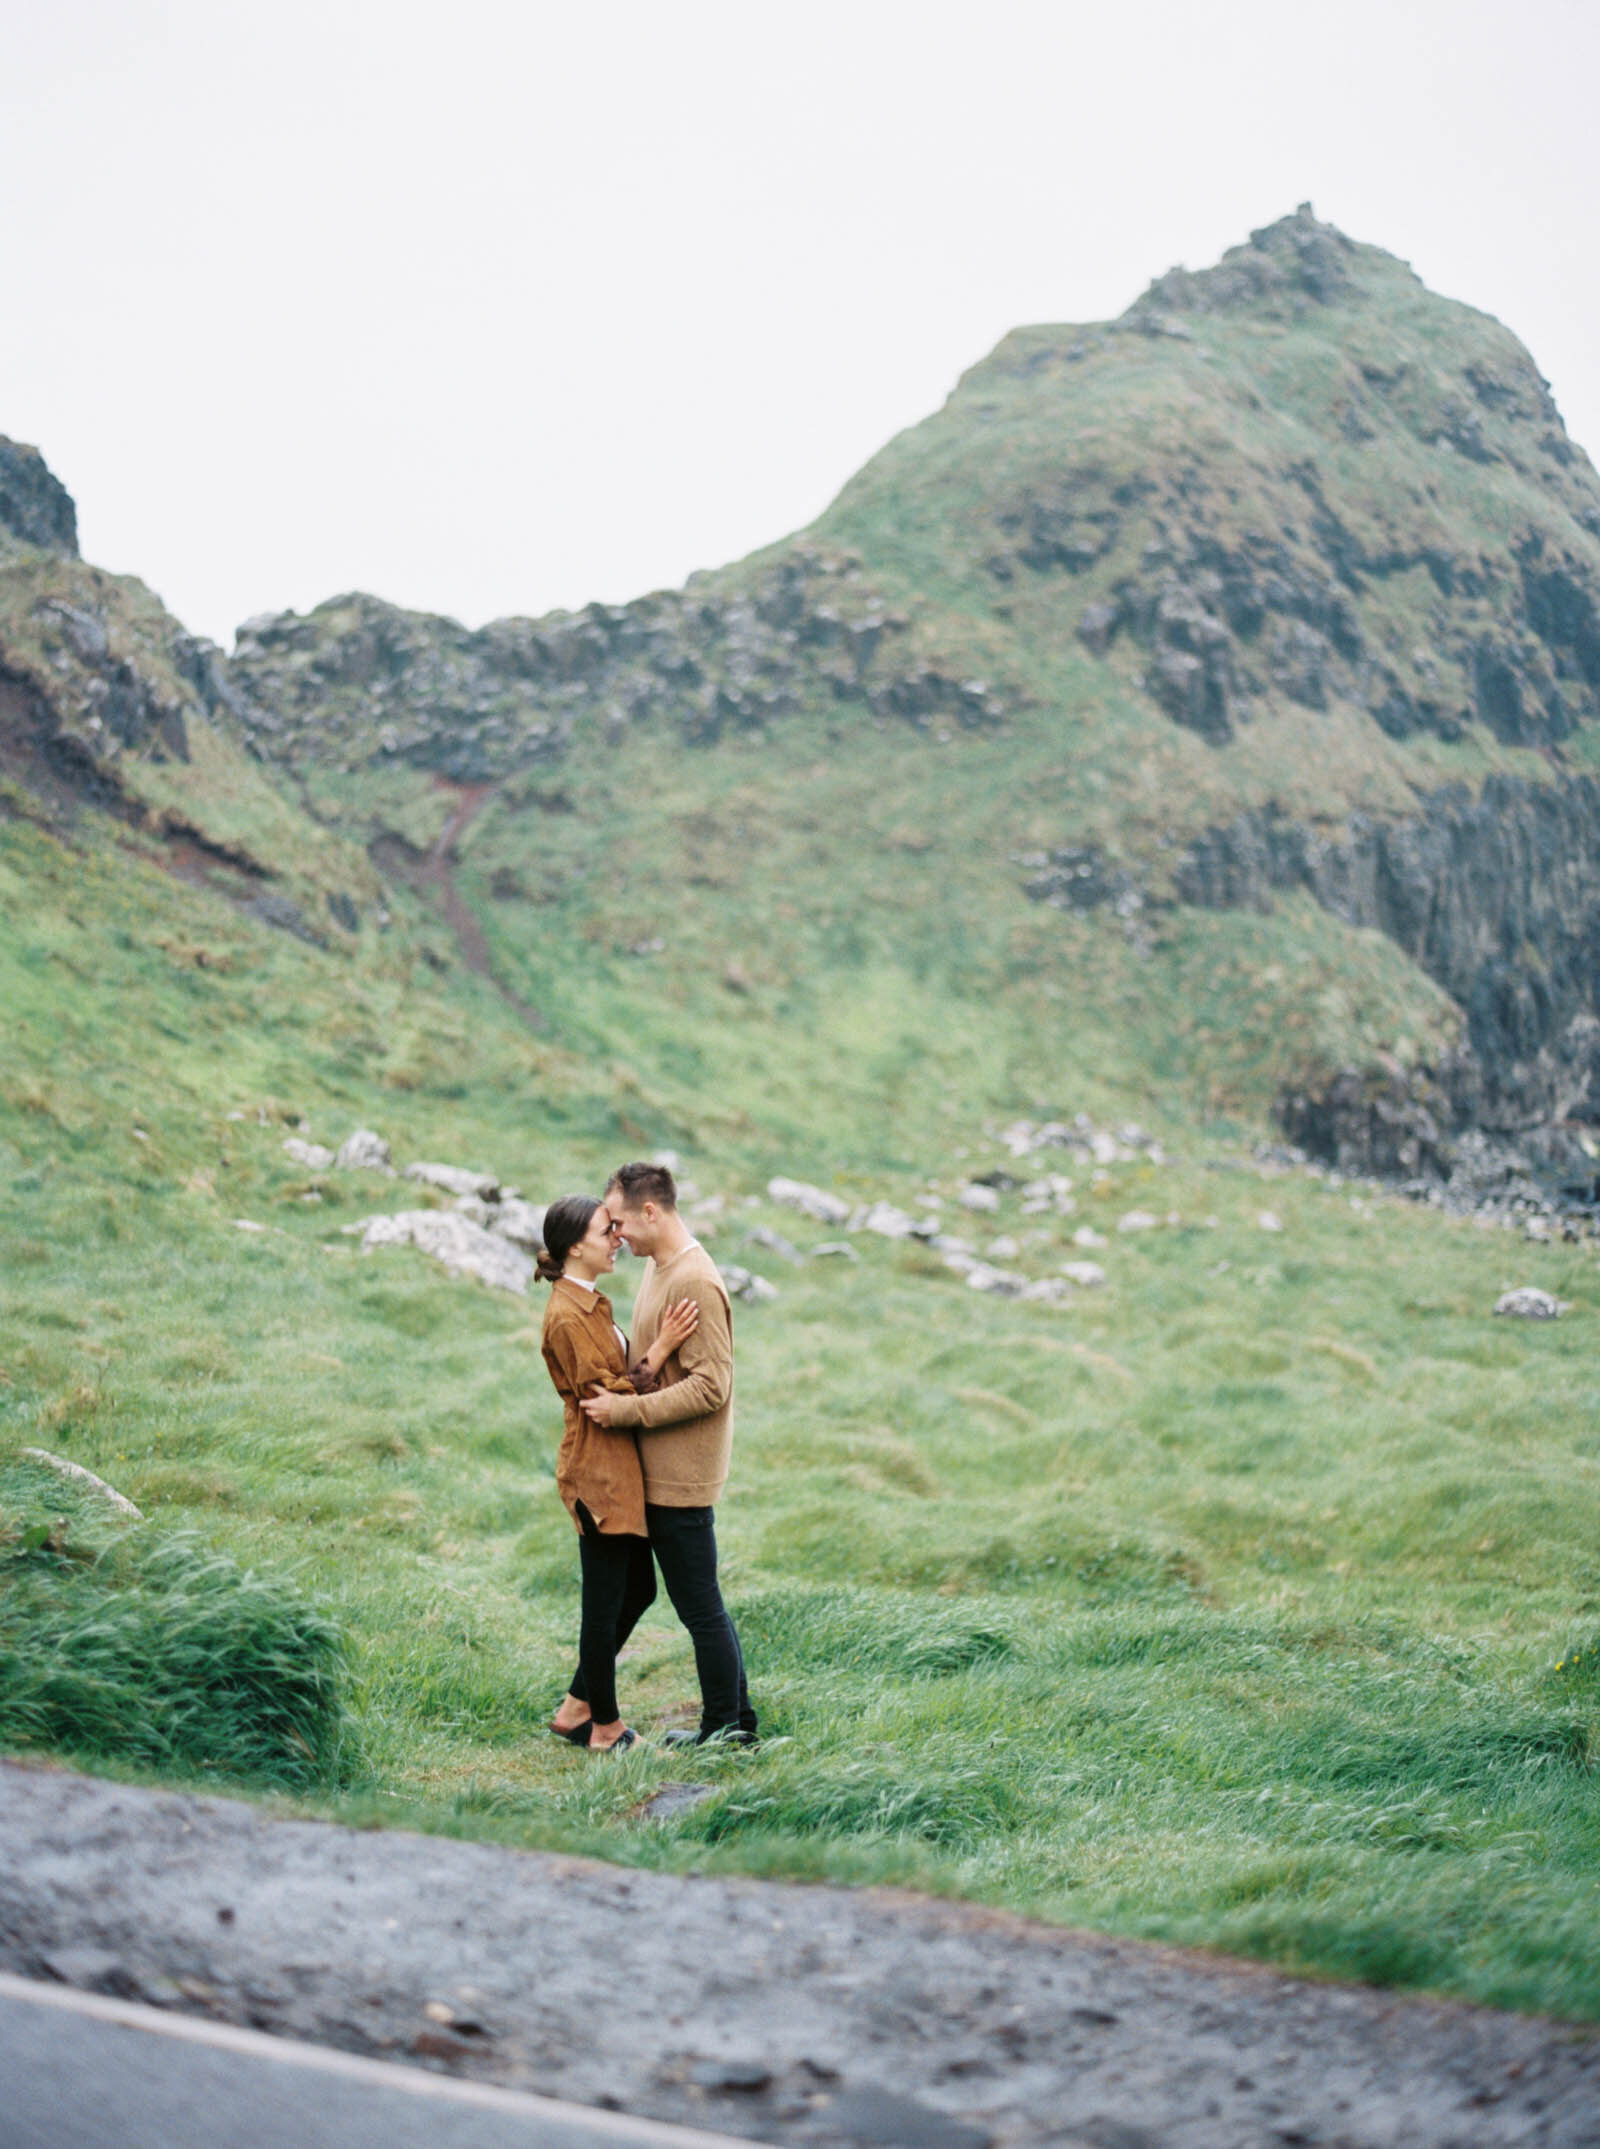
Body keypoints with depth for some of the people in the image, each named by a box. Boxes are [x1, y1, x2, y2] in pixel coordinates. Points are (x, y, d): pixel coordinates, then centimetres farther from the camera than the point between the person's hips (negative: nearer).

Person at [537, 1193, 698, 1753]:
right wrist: (660, 1349, -21)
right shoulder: (567, 1317, -19)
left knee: (638, 1589, 17)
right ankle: (605, 1728, 15)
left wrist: (659, 1344, 5)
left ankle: (577, 1709, 27)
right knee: (605, 1603, 2)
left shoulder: (592, 1305, 13)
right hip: (598, 1476, -10)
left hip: (619, 1471, 10)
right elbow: (609, 1398, -20)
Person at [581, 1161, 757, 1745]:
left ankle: (726, 1729, 12)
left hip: (681, 1474, -10)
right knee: (701, 1605, 17)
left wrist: (628, 1411, -22)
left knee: (700, 1606, 1)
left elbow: (711, 1386, -24)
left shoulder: (694, 1283, -20)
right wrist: (619, 1390, 7)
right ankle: (735, 1719, 26)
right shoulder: (658, 1266, 11)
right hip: (660, 1471, 10)